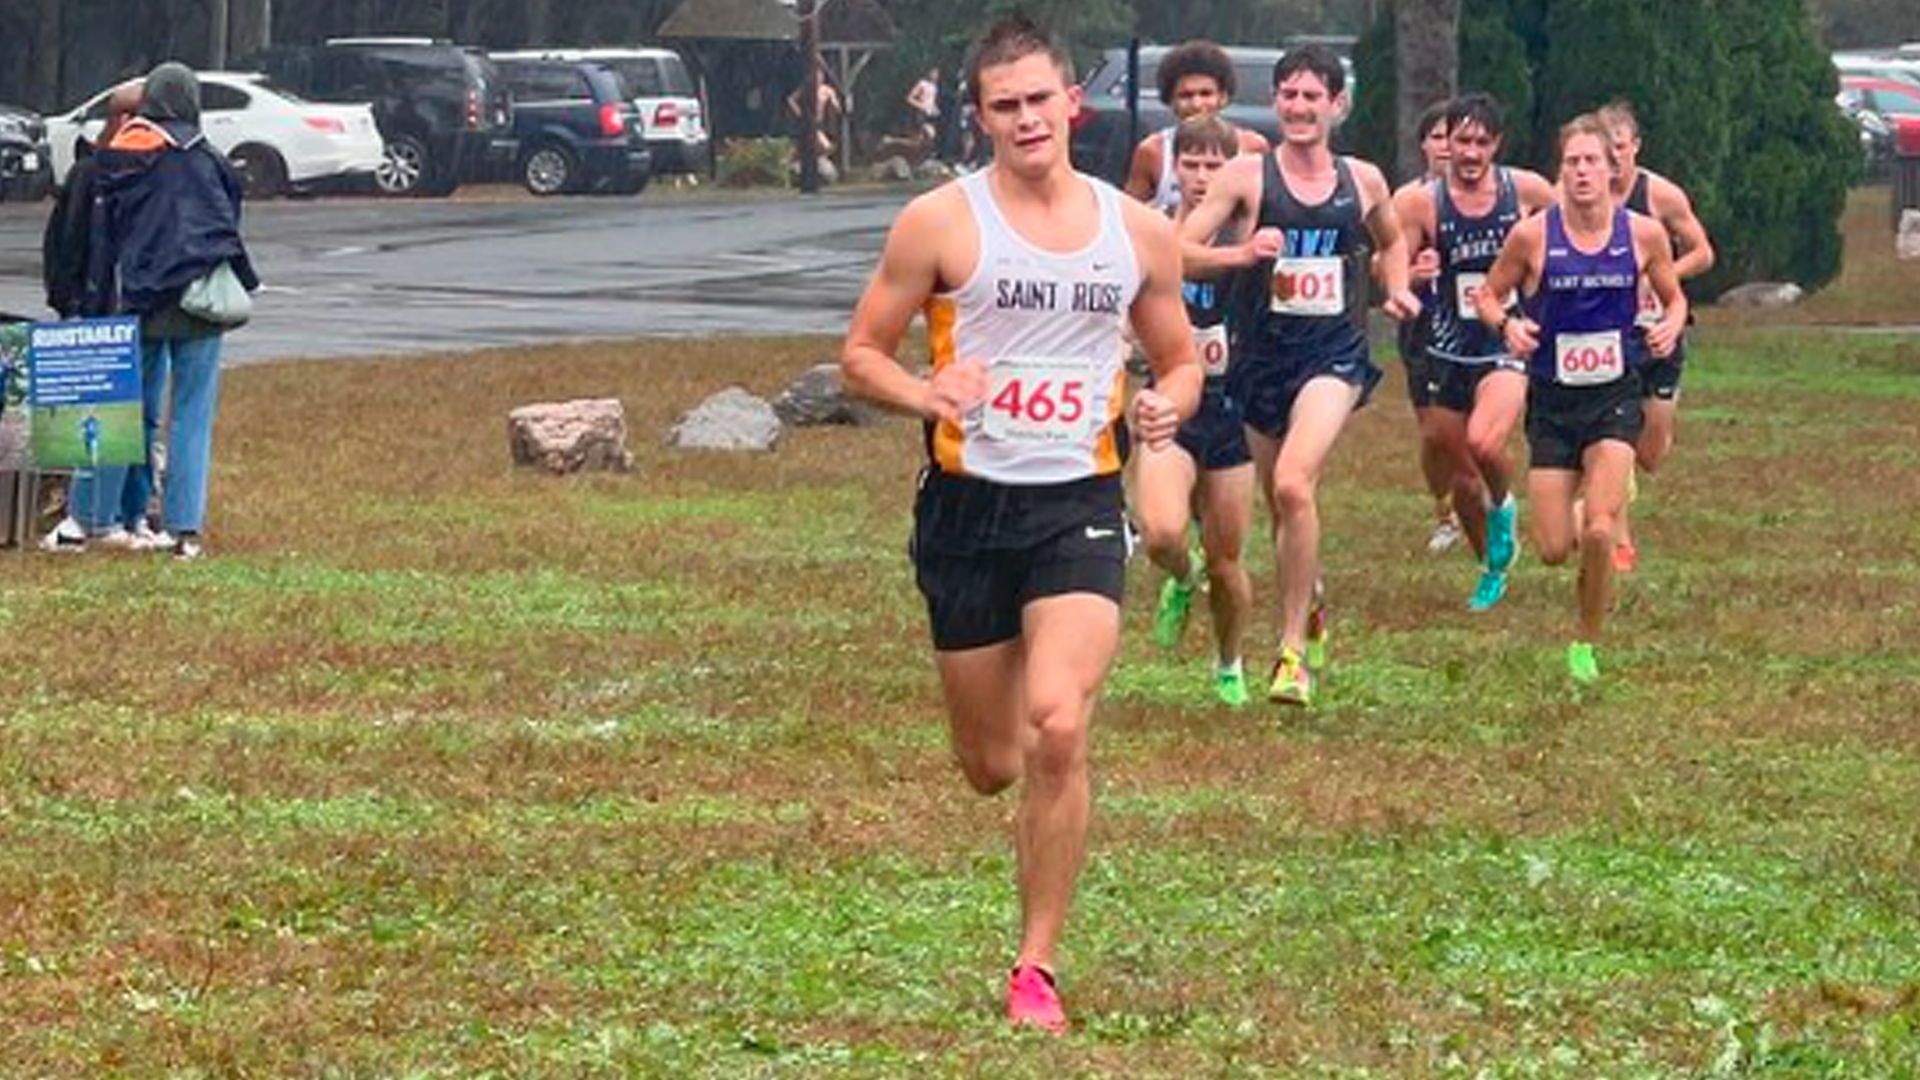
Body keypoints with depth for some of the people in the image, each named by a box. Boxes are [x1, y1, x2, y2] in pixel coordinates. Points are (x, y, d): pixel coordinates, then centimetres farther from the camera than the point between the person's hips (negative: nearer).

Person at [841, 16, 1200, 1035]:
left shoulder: (1139, 232, 4)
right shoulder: (940, 222, -4)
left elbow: (1180, 359, 17)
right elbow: (861, 352, 1)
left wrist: (1169, 404, -6)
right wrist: (926, 395, -20)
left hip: (1079, 503, 0)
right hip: (967, 503, 0)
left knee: (1058, 728, -21)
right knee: (992, 766, 7)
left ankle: (1036, 965, -9)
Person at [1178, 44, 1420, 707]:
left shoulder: (1363, 181, 6)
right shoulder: (1246, 176, -2)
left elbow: (1391, 241, 28)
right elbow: (1179, 253, -6)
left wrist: (1397, 289, 9)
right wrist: (1242, 253, -22)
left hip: (1334, 354, -1)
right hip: (1263, 352, 1)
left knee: (1294, 483, -23)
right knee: (1282, 504, 12)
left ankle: (1294, 649, -17)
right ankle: (1309, 611, 43)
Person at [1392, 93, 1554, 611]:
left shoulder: (1526, 190, -6)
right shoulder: (1422, 203, -8)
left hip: (1509, 347, -2)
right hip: (1449, 352, 2)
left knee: (1484, 443, -28)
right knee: (1462, 477, 12)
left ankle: (1503, 507, 5)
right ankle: (1492, 569, 35)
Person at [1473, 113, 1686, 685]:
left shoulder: (1643, 234, -4)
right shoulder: (1533, 235, -8)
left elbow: (1674, 298, 12)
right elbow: (1488, 295, 4)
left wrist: (1670, 327, -10)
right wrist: (1507, 325, -17)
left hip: (1615, 396, 0)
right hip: (1553, 401, 0)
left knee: (1598, 531, -18)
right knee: (1554, 549, -1)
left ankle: (1587, 644, 4)